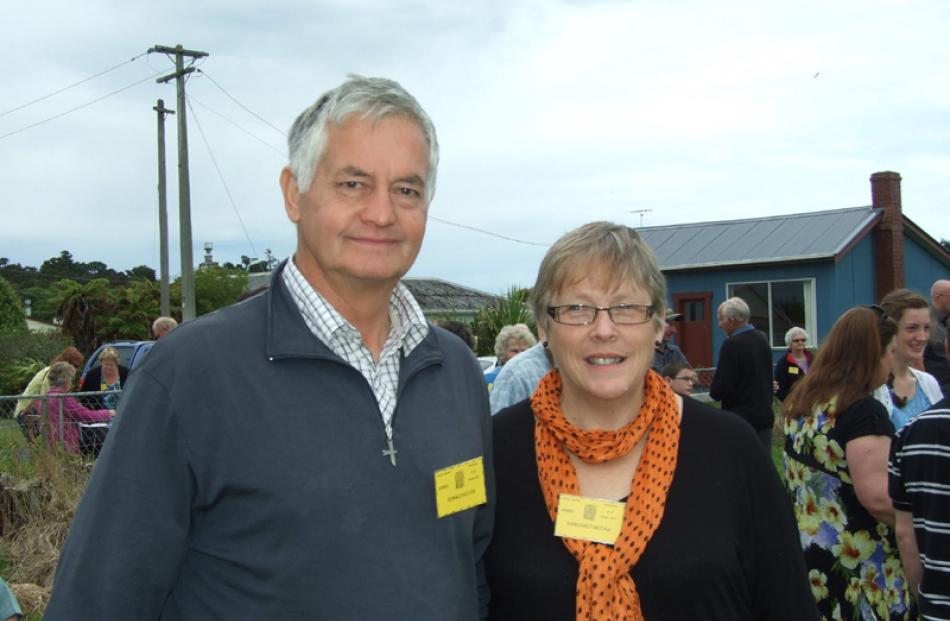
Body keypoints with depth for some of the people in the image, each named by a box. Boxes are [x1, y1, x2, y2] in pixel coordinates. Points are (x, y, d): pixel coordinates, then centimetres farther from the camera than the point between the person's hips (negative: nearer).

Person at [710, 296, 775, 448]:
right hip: (765, 415, 7)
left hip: (740, 420, -7)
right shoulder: (762, 339, 7)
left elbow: (719, 390, -19)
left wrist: (713, 389, 2)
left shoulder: (732, 344, -18)